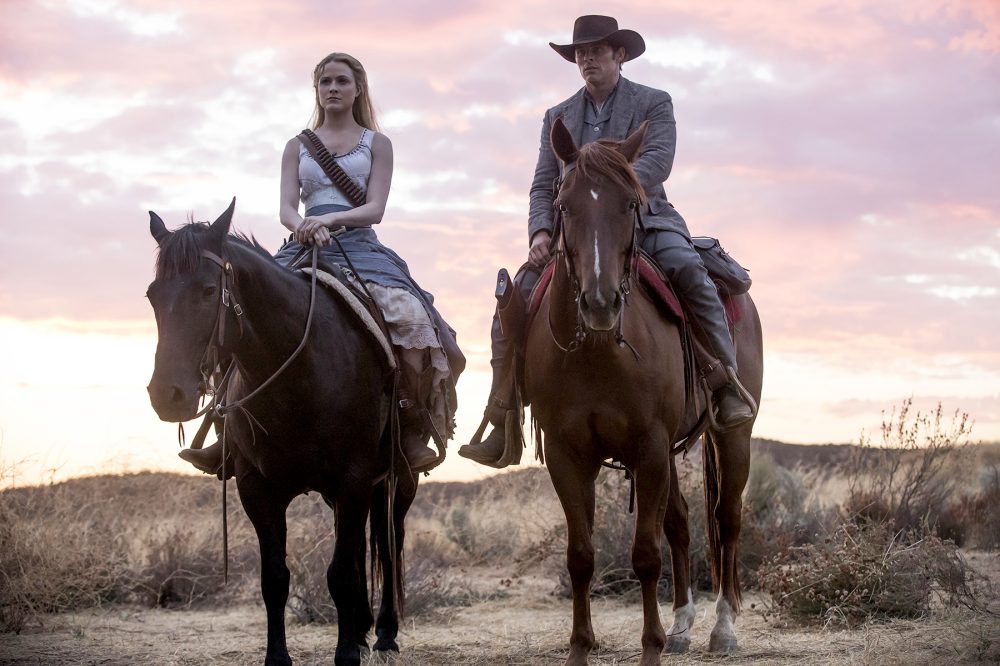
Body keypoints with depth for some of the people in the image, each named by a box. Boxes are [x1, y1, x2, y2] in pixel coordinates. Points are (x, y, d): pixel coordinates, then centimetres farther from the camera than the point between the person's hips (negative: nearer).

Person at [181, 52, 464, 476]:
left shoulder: (376, 144, 14)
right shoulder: (298, 146, 20)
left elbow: (375, 209, 1)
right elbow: (287, 208, 8)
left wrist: (329, 219, -18)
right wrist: (303, 226, -17)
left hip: (359, 247, -2)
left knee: (408, 320, -31)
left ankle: (411, 428, -20)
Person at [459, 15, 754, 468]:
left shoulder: (654, 104, 6)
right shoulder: (558, 117, 17)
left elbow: (657, 162, -12)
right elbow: (542, 187, 10)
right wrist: (540, 231, -11)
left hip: (643, 221, -3)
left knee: (687, 270, -33)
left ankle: (727, 385, -23)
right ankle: (501, 424, -10)